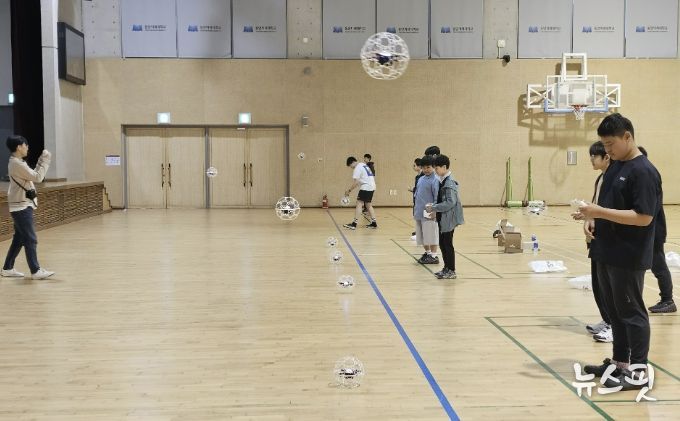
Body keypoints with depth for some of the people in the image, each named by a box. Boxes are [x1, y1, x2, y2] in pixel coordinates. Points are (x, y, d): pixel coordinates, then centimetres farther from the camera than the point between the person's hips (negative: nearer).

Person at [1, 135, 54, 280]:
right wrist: (46, 161, -12)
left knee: (19, 239, 14)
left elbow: (33, 175, 18)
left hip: (22, 206, 10)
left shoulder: (17, 162, 14)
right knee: (31, 239, -8)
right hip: (22, 207, -10)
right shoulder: (17, 164, -18)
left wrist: (41, 161, 10)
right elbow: (38, 178, -19)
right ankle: (35, 271, -6)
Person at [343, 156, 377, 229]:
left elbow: (356, 182, -15)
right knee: (368, 205, 16)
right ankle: (374, 223, 16)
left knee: (359, 204, -11)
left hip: (366, 187, -10)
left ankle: (354, 224, -17)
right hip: (372, 187, 10)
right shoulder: (363, 165, 19)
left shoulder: (357, 168, -9)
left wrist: (349, 190, -8)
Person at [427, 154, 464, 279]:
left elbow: (450, 202, -24)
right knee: (442, 243, 15)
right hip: (443, 218, 9)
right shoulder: (443, 181, 10)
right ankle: (447, 268, 26)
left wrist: (434, 208, -20)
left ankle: (451, 271, 10)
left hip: (448, 219, -9)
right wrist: (433, 206, 4)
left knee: (447, 244, 0)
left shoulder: (449, 183, -18)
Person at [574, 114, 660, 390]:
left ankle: (638, 371, 12)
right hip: (606, 253, 8)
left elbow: (644, 217, -22)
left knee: (631, 312, 1)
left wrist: (600, 213, -24)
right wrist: (593, 218, 0)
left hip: (628, 258, -8)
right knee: (615, 312, 16)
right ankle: (619, 362, 29)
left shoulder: (644, 172, -16)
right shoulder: (615, 166, 11)